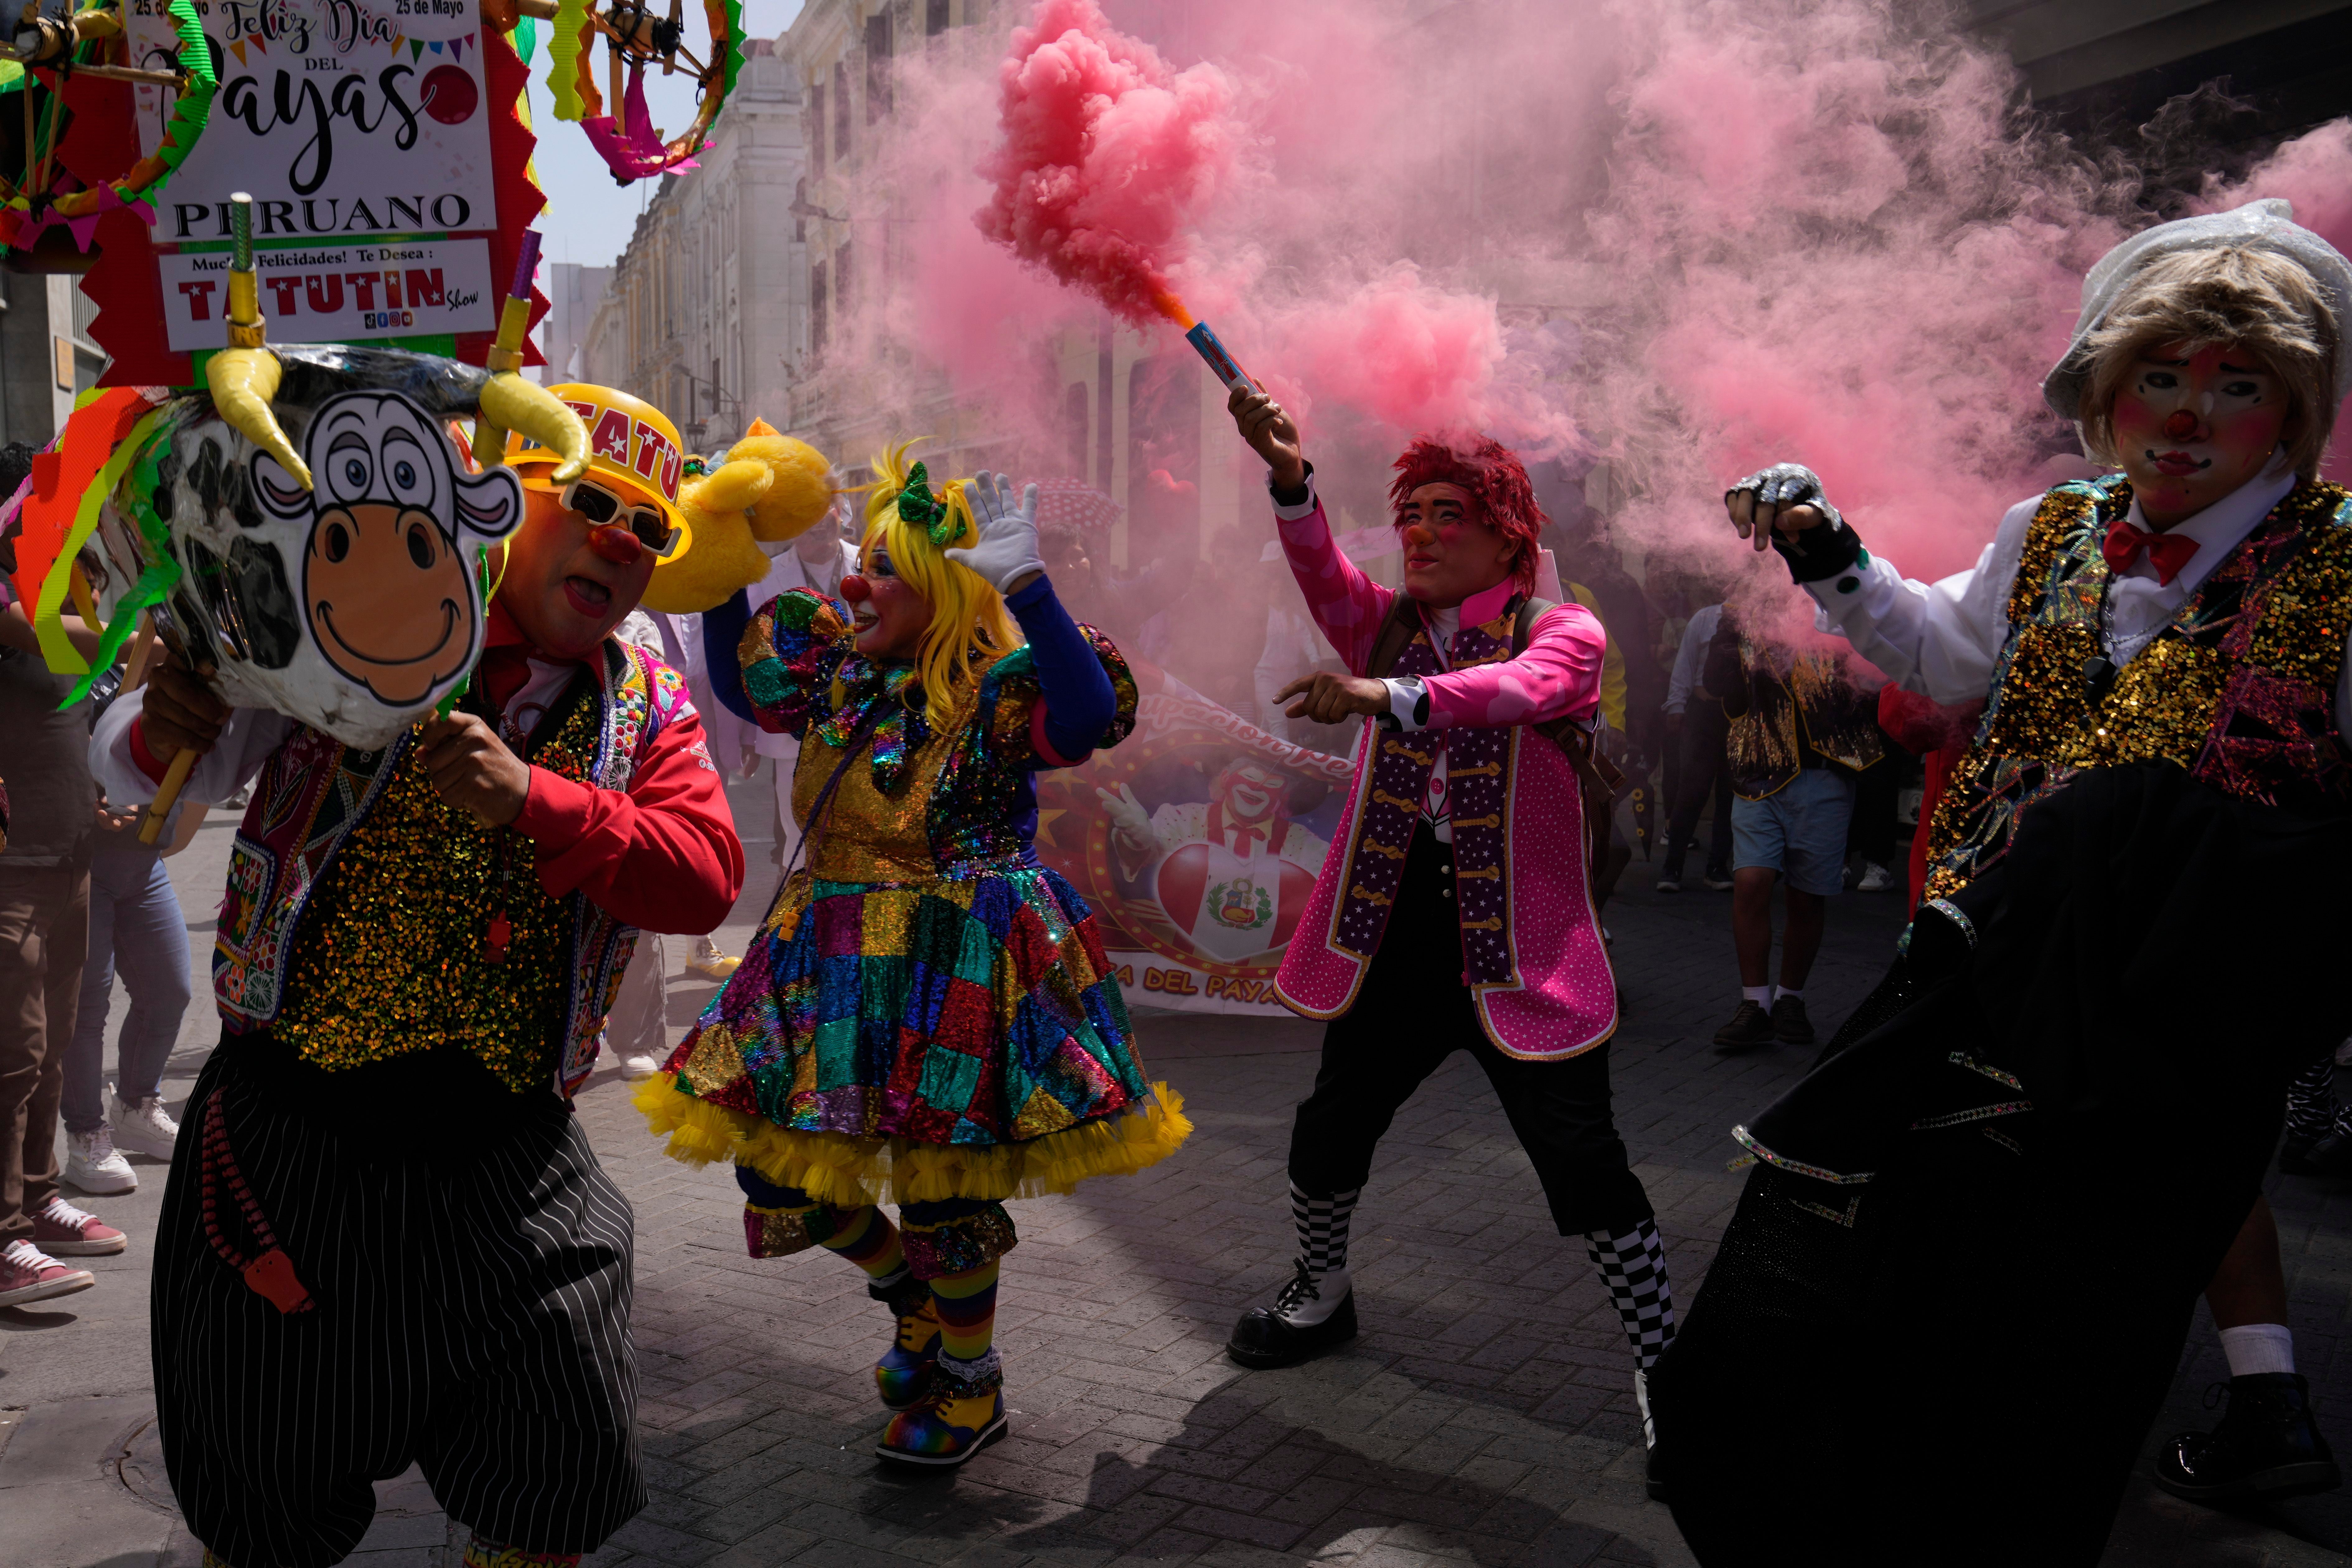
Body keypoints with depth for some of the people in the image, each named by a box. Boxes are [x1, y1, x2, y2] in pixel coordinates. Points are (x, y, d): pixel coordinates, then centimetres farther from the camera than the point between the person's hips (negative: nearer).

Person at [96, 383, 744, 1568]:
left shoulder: (648, 711, 6)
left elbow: (705, 875, -10)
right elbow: (142, 775, 3)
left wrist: (533, 800, -23)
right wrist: (158, 731, -22)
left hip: (508, 1156, 2)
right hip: (291, 1127, -2)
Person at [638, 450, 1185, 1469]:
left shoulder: (995, 687, -13)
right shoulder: (839, 671, 8)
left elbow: (1089, 716, -33)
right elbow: (742, 680, 25)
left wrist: (1028, 588, -39)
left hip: (956, 965, -7)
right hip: (832, 957, 8)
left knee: (943, 1182, 4)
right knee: (779, 1171, 11)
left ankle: (972, 1388, 29)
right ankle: (913, 1296, 38)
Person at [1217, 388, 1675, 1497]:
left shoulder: (1564, 633, -3)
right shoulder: (1386, 625, 11)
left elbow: (1521, 688, -26)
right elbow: (1324, 576, -11)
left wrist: (1386, 696, -43)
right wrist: (1287, 474, -30)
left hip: (1518, 950, -4)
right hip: (1395, 941, 4)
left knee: (1583, 1164, -4)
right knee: (1329, 1133, 13)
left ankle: (1662, 1365, 13)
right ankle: (1321, 1294, 40)